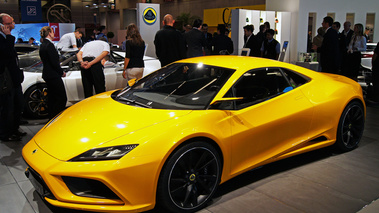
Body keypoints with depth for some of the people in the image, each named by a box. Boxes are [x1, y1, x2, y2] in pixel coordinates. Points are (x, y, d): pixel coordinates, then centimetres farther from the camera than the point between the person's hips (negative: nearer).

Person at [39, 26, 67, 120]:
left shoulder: (42, 45, 13)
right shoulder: (49, 45, -17)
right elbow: (54, 62, -19)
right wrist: (62, 72, -6)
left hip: (47, 74, 10)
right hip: (53, 75, -10)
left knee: (52, 98, 17)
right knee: (62, 98, -5)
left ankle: (52, 117, 25)